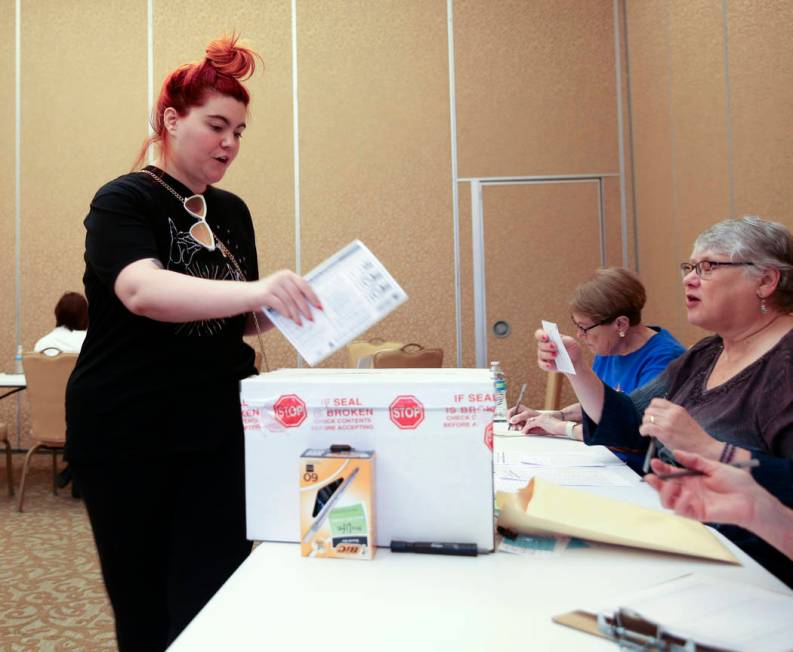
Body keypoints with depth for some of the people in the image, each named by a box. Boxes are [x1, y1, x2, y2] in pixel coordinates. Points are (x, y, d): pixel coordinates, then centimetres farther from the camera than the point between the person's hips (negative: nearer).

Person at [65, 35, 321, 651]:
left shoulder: (233, 211, 10)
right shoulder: (124, 200, -7)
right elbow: (142, 291, -28)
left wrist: (283, 302, -4)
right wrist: (254, 289, -41)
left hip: (218, 432, 4)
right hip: (126, 435, -4)